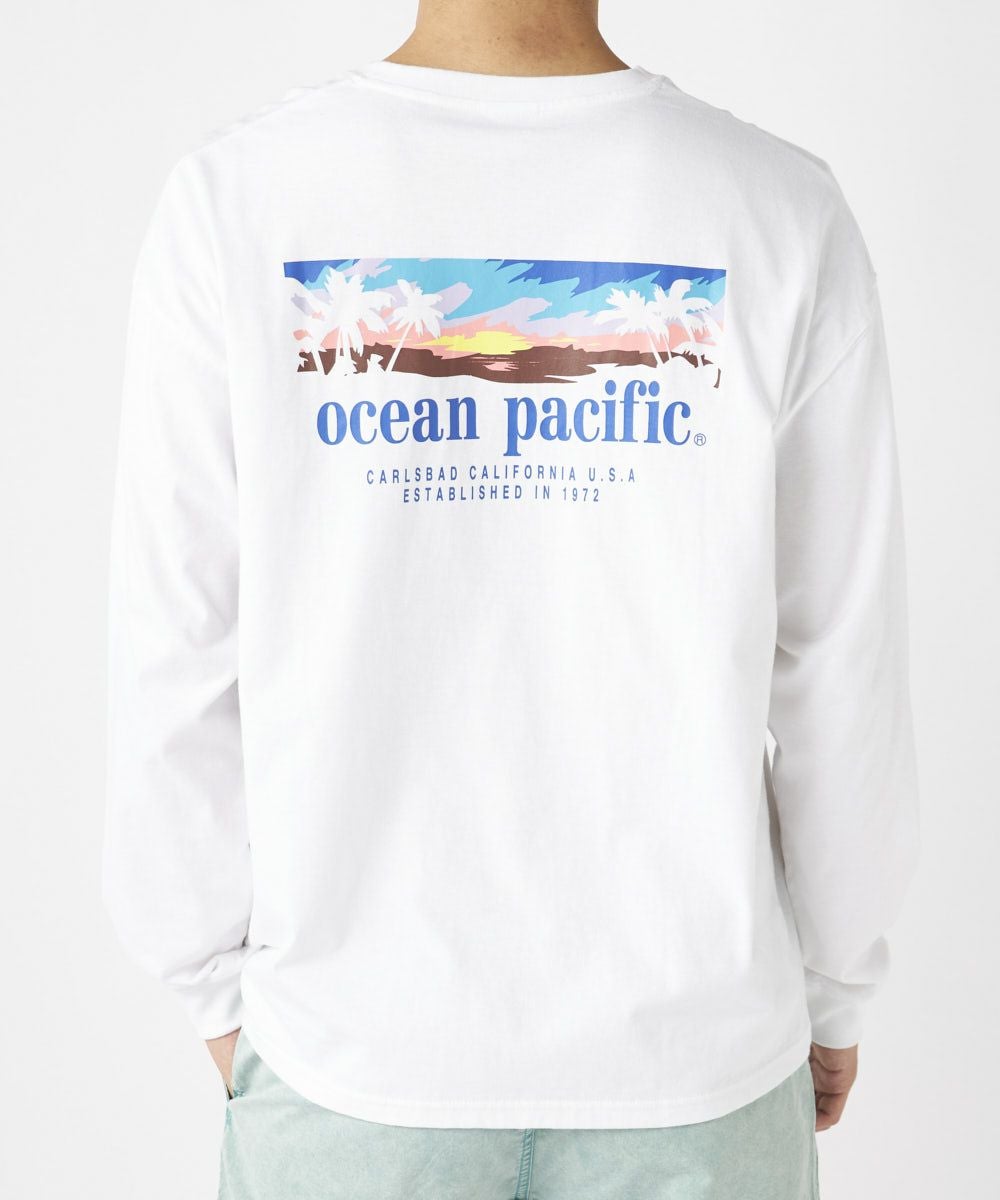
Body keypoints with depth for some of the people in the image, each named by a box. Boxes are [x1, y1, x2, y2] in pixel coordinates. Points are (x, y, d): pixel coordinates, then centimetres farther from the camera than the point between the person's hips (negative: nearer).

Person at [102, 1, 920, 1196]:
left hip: (351, 1040, 1)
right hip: (694, 1039, 1)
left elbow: (178, 648, -8)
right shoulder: (784, 213, -10)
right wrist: (834, 988, 10)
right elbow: (843, 664, -5)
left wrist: (217, 979, 7)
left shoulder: (235, 198, -11)